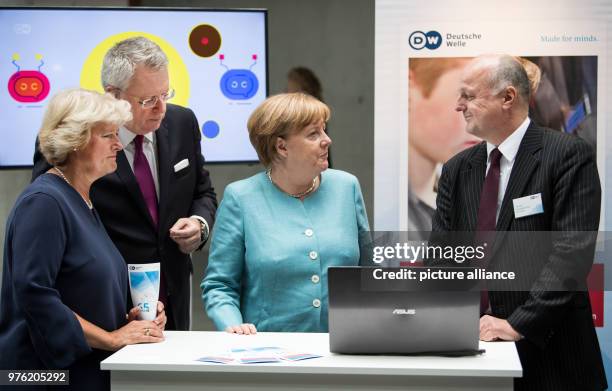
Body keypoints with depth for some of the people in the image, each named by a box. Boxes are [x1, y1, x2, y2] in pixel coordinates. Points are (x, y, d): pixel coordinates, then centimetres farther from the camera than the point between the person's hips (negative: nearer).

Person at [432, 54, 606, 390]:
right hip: (475, 347, 5)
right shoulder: (457, 170, 9)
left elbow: (571, 252, -15)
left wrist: (520, 324, -20)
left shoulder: (569, 155, -7)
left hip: (549, 353, -4)